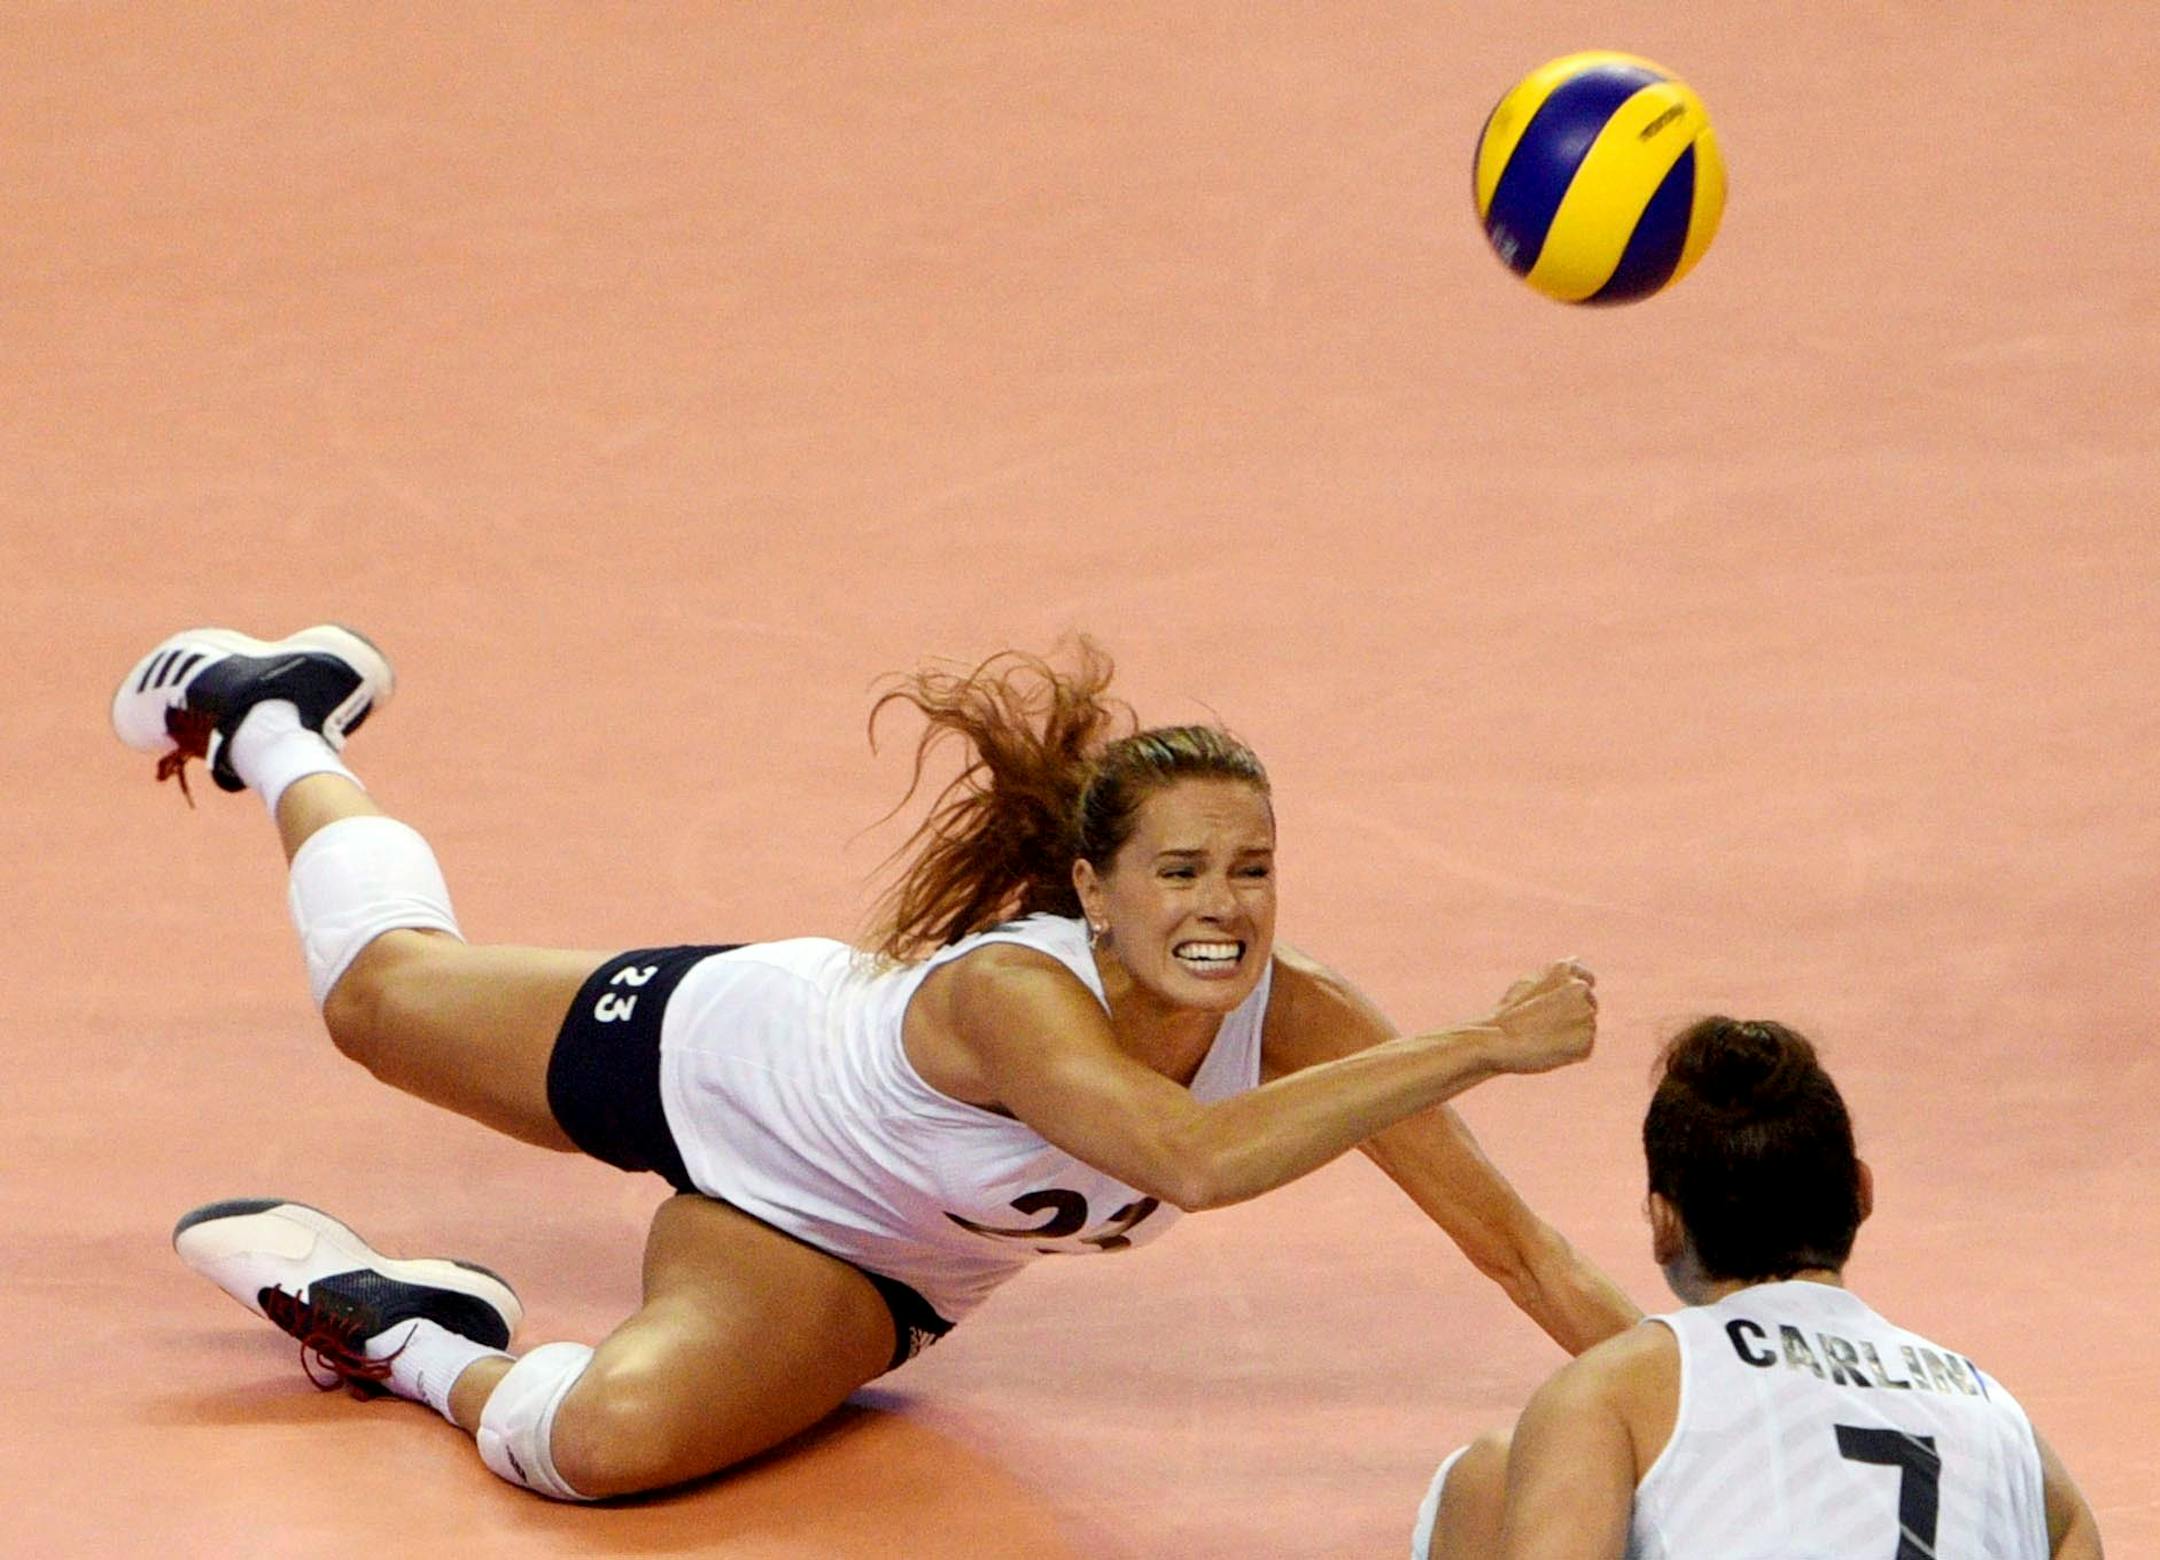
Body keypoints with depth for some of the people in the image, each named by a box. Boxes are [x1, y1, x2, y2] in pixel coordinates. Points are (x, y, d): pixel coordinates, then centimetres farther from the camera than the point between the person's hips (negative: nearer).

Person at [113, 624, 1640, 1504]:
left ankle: (404, 1341, 10)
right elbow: (1196, 1158, -62)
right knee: (381, 987, 25)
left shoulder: (1293, 1019, -31)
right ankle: (275, 717, 56)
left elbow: (1504, 1231, -28)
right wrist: (1474, 1049, -65)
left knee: (607, 1440, -24)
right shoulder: (1014, 994, -45)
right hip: (724, 1054, -3)